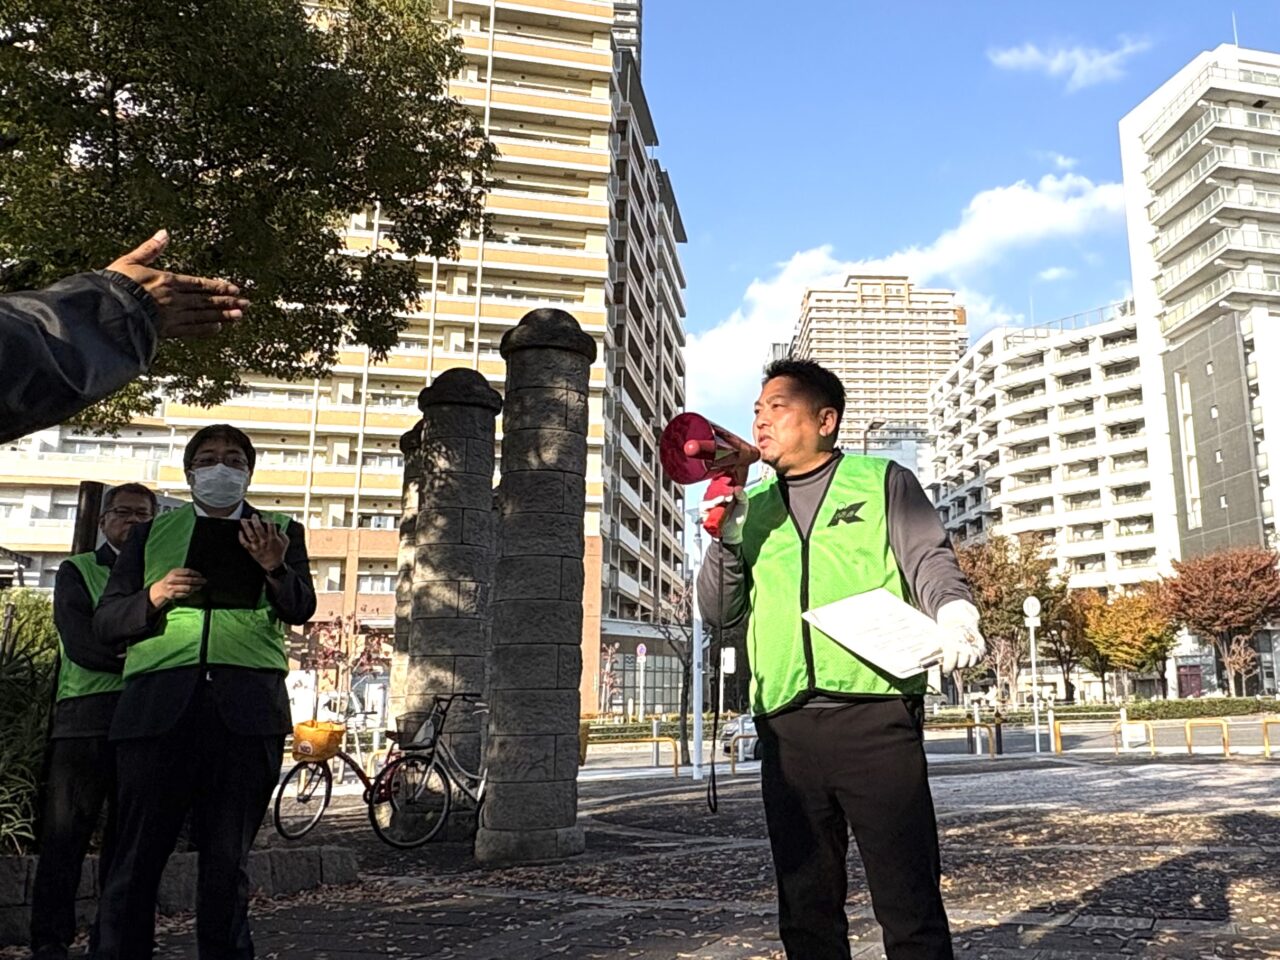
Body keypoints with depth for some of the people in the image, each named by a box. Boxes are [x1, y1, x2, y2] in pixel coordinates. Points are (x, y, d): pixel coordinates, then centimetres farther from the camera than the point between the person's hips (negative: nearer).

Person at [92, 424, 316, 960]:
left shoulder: (281, 532, 16)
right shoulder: (153, 531, 19)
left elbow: (301, 609, 1)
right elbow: (105, 622, 14)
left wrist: (275, 567, -21)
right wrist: (152, 598, -7)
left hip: (247, 709, 0)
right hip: (158, 706, 1)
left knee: (228, 862, 6)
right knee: (136, 858, 0)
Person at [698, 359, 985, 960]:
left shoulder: (883, 482, 11)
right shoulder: (752, 506, 19)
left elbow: (930, 561, 1)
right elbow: (720, 614, 16)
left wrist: (955, 615, -21)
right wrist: (727, 542, -1)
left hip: (875, 714, -4)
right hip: (785, 728, 4)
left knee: (908, 903, -3)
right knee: (805, 910, 12)